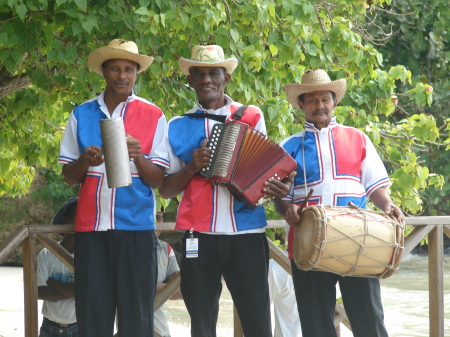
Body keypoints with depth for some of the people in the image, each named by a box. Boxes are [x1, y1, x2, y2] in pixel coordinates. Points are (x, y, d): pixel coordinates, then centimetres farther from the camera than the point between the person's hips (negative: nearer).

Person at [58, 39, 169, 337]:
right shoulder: (82, 115, 9)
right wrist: (84, 161, -10)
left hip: (136, 228, -1)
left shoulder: (153, 117, 4)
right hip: (91, 226, 2)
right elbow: (69, 176, 11)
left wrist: (137, 157, -17)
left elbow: (158, 180, 2)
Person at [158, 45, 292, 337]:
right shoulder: (179, 126, 11)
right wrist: (192, 168, -7)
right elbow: (166, 189, 11)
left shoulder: (252, 117, 10)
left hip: (247, 235, -1)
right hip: (199, 236, 1)